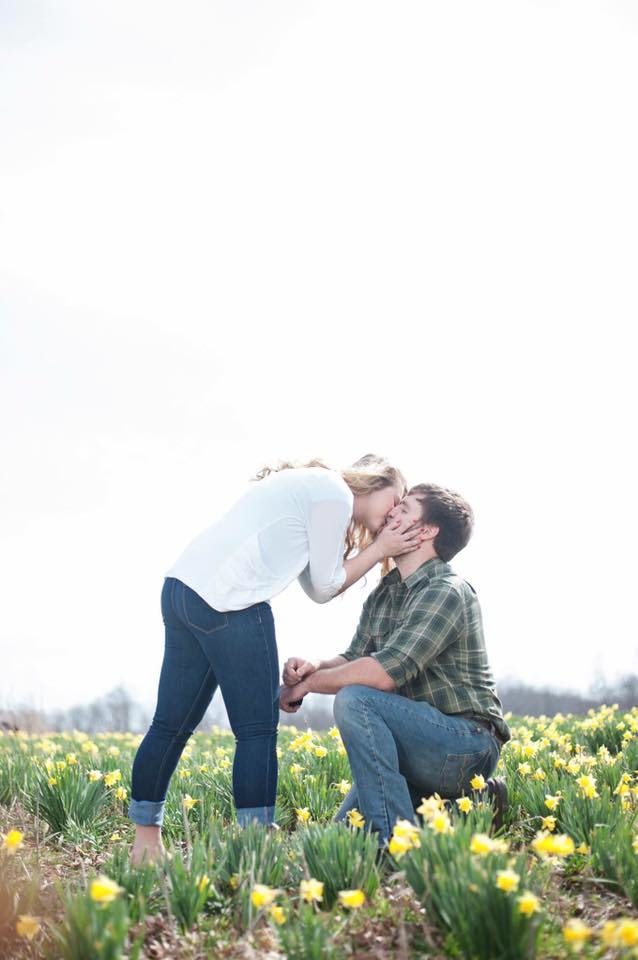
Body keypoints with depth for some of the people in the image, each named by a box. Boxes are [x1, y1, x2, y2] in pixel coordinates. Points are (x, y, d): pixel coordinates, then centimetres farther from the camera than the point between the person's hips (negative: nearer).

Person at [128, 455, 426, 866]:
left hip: (181, 586, 10)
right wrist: (380, 549, 11)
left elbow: (317, 589, 23)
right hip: (226, 603, -10)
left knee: (172, 723, 14)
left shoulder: (306, 486, 28)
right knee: (258, 729, -2)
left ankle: (146, 840, 21)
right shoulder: (335, 494, -1)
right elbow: (326, 586, 3)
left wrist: (378, 549, 19)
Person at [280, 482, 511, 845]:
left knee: (355, 700, -29)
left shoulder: (447, 592, -18)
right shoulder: (383, 594, 13)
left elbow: (385, 672, -27)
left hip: (468, 744, -9)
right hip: (423, 745, 10)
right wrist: (313, 666, -15)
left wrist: (306, 684, -15)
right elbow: (354, 659, 8)